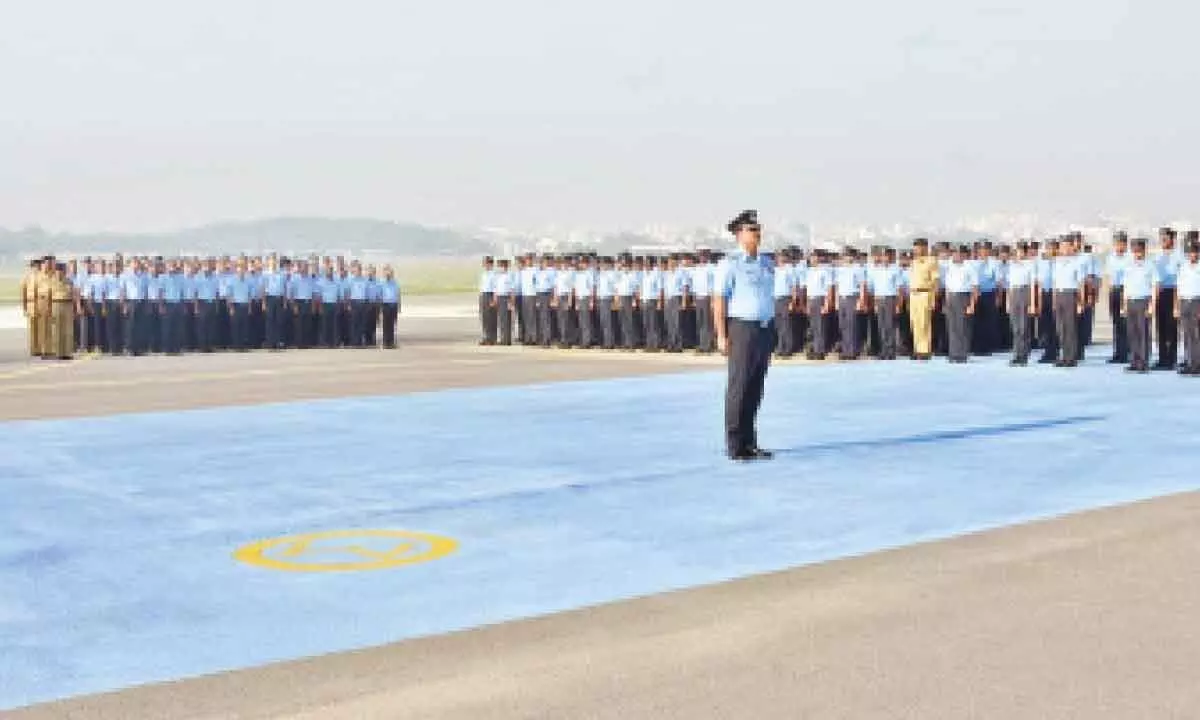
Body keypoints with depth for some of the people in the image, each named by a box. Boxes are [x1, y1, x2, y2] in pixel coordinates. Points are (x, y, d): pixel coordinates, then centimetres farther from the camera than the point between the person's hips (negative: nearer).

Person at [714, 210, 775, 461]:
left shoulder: (766, 264, 15)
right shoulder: (730, 264, -7)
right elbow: (719, 301, -11)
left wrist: (771, 332, 15)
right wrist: (722, 335, -17)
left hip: (765, 330, 7)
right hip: (742, 329, -7)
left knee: (755, 389, 10)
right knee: (739, 388, -4)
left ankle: (750, 443, 17)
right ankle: (735, 446, 0)